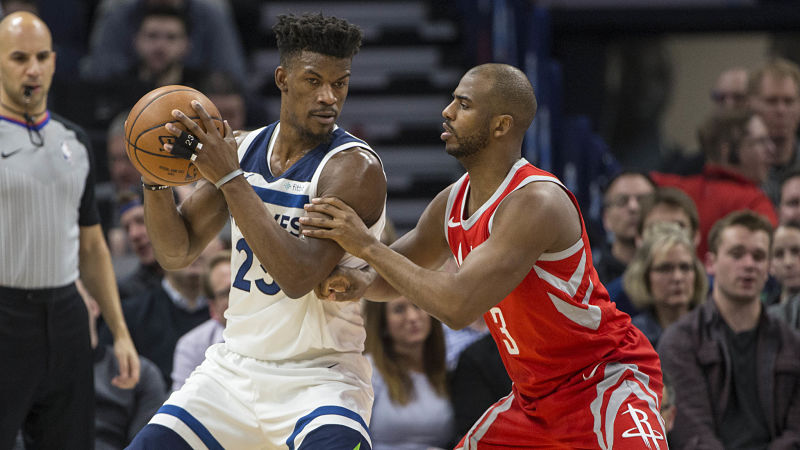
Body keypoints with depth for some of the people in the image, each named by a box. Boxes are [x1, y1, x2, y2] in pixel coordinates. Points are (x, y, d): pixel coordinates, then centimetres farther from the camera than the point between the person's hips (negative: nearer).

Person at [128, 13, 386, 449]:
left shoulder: (354, 167, -15)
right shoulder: (242, 149, 5)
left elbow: (299, 277, -26)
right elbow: (176, 252, 8)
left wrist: (230, 179, -26)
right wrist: (156, 181, -10)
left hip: (319, 377, -6)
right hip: (234, 367, 6)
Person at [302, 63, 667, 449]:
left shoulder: (536, 202, -26)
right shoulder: (452, 203, 1)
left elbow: (459, 307, -35)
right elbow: (395, 278, 17)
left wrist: (367, 246, -28)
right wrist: (360, 282, -9)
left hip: (608, 380, -9)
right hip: (535, 397, 9)